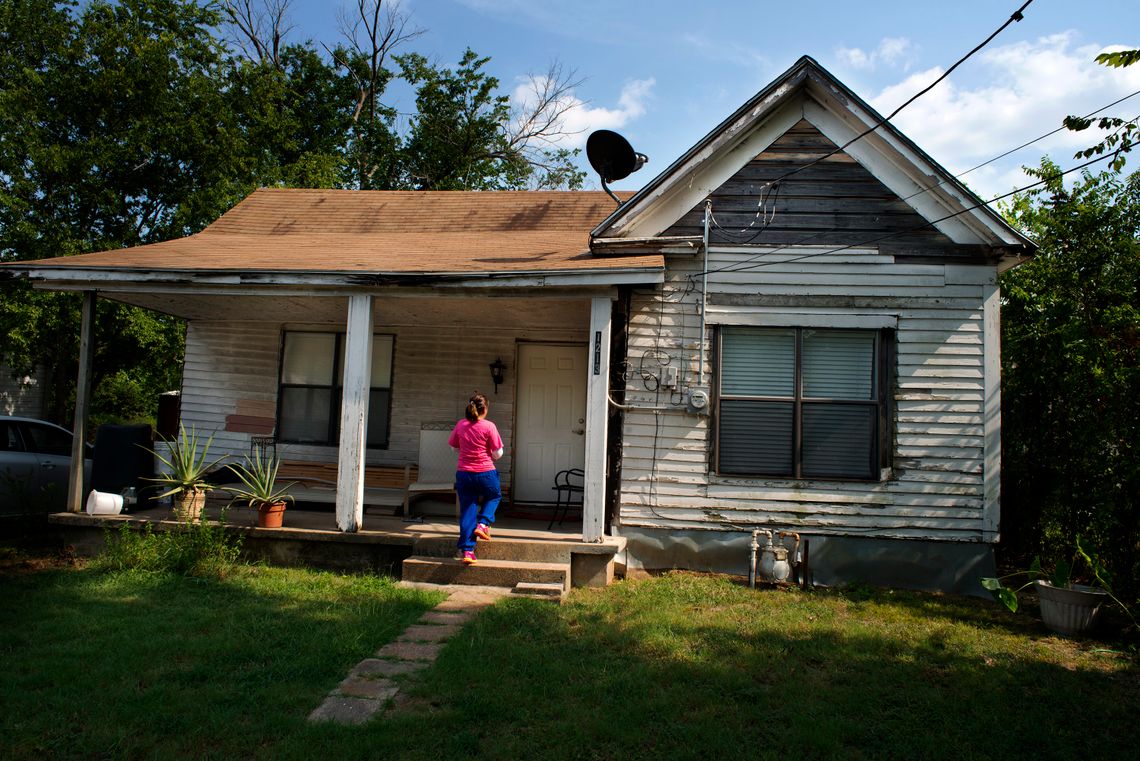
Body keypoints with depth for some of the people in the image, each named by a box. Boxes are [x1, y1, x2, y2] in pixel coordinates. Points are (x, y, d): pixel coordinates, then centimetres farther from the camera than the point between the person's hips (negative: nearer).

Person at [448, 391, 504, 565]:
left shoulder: (460, 425, 0)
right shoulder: (488, 426, -11)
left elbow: (454, 446, 13)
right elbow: (498, 453, -7)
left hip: (464, 473, 3)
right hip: (486, 473, -3)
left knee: (467, 511, 9)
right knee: (494, 496, 28)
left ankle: (467, 550, 5)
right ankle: (483, 523, 7)